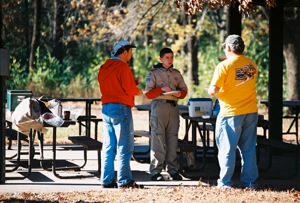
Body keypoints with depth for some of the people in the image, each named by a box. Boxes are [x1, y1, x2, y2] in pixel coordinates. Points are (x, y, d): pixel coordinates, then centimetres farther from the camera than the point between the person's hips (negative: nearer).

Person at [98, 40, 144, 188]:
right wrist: (138, 91, 7)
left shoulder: (104, 67, 14)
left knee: (108, 147, 9)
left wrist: (133, 83, 14)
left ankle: (107, 180, 9)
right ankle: (124, 180, -7)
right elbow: (129, 90, -14)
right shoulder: (123, 67, -11)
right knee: (124, 147, -5)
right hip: (121, 108, -8)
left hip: (106, 107, 8)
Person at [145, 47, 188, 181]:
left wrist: (180, 93, -3)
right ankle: (156, 171, -7)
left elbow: (184, 89, 19)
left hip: (173, 107, 4)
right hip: (159, 106, -4)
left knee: (173, 139, 5)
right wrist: (162, 89, -15)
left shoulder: (176, 74, 18)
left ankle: (173, 170, 9)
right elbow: (148, 93, -2)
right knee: (158, 139, -8)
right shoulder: (154, 73, 4)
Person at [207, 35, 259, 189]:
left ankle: (225, 182, 4)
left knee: (227, 148, 2)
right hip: (251, 112, 5)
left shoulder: (224, 66, -12)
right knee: (249, 148, 11)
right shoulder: (252, 65, 5)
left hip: (231, 113, -5)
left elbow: (213, 91, -15)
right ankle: (250, 181, 12)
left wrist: (211, 90, 7)